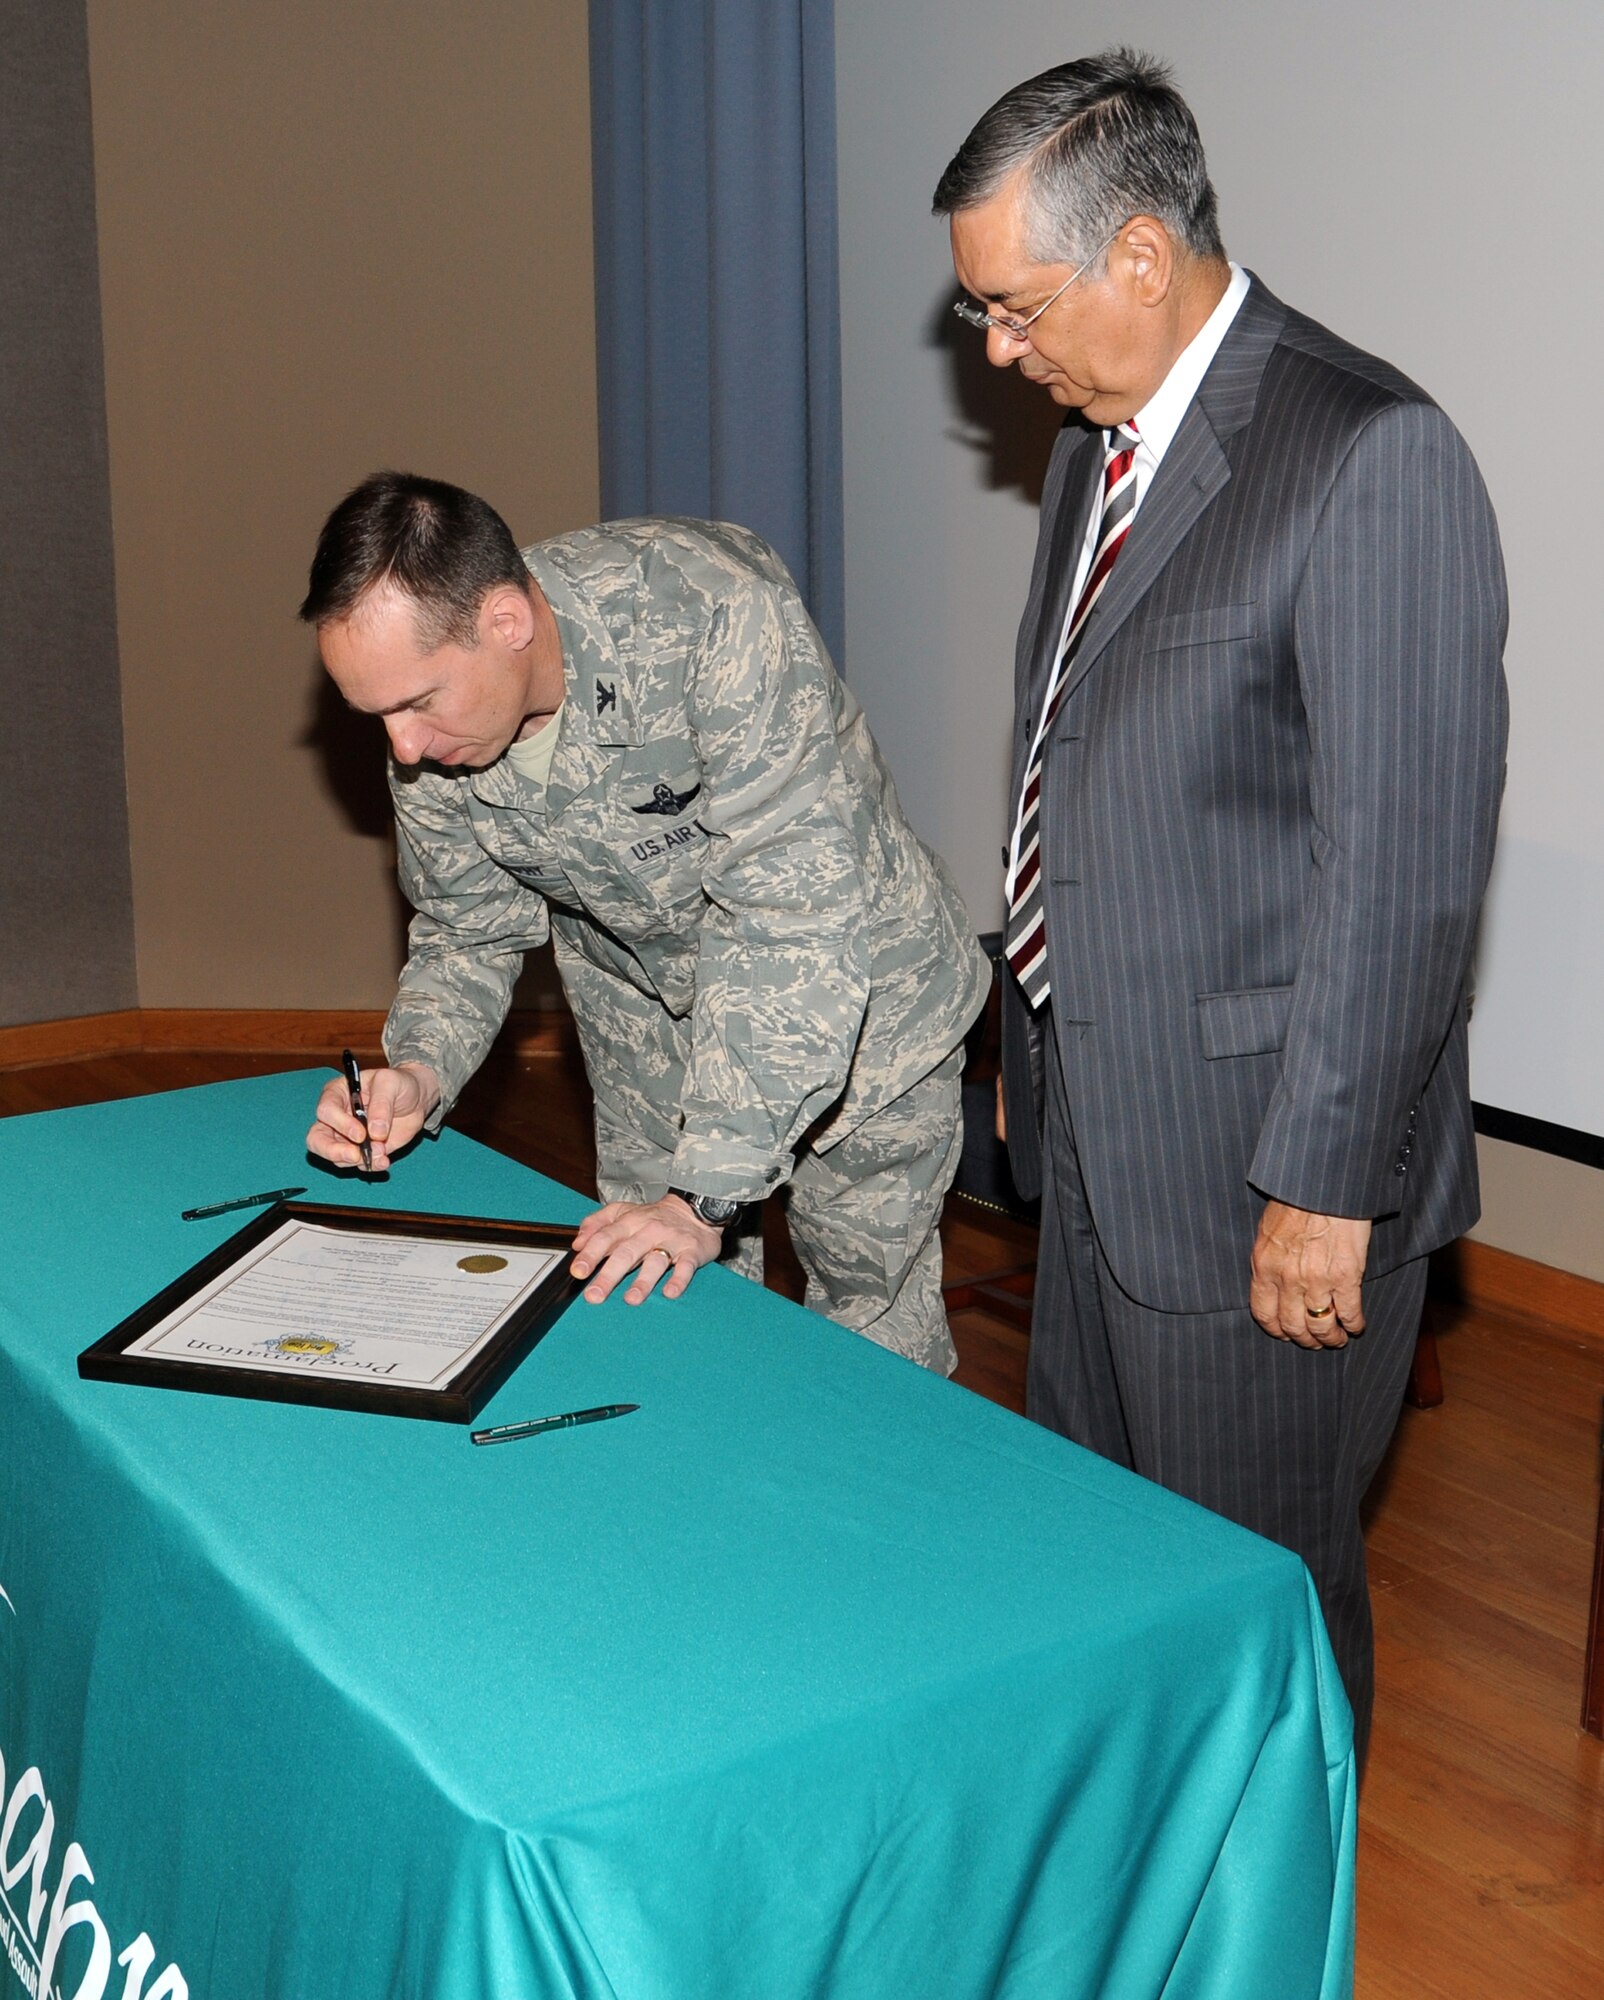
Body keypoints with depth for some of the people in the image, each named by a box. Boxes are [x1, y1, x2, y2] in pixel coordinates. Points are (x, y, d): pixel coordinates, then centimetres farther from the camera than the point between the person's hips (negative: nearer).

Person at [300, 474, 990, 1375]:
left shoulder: (716, 618, -36)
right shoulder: (427, 736, -16)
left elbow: (790, 918, -36)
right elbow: (467, 936, 0)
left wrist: (706, 1195, -37)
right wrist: (418, 1075, -21)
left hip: (859, 994, -4)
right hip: (649, 1008, 5)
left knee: (869, 1311, 6)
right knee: (642, 1290, 12)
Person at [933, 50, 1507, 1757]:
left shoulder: (1372, 458, -20)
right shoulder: (1098, 441, 9)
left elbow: (1406, 863, -22)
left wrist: (1326, 1185, -20)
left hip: (1264, 1169, -9)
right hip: (1100, 1136, 9)